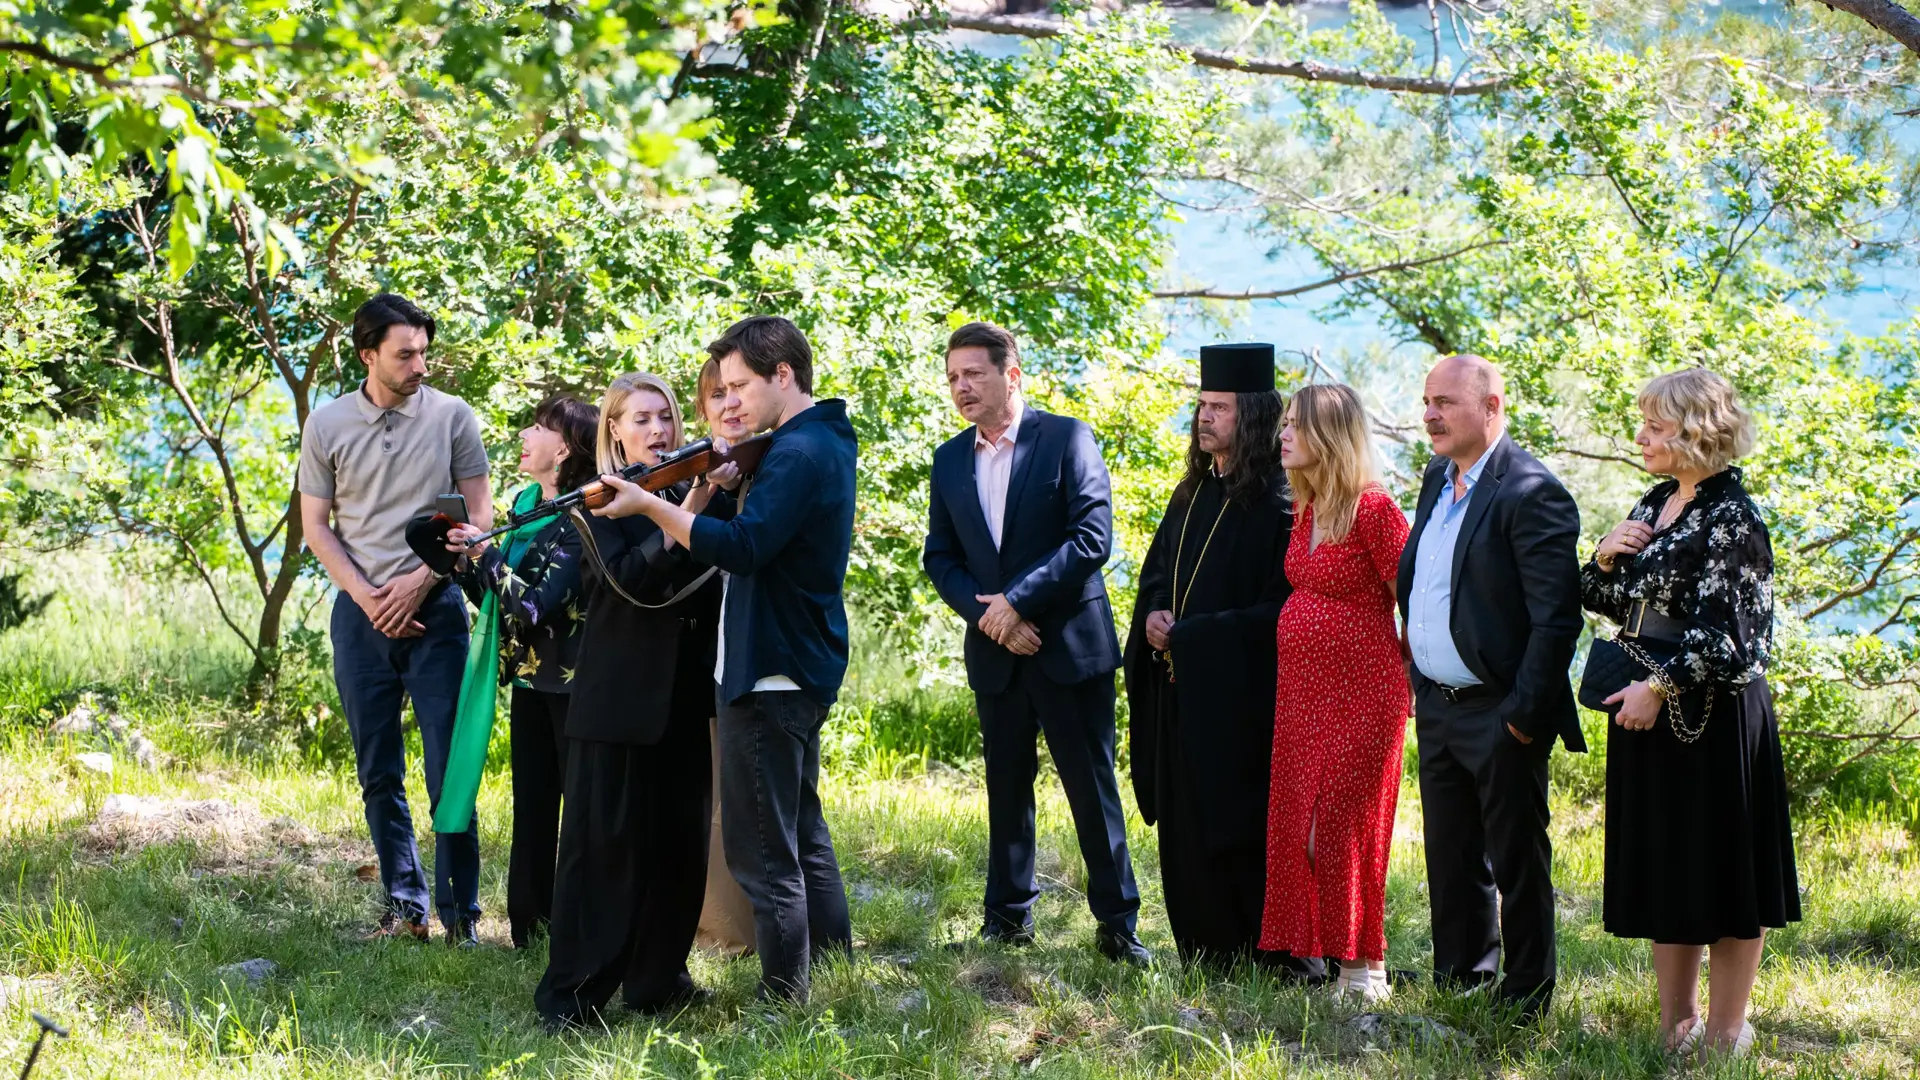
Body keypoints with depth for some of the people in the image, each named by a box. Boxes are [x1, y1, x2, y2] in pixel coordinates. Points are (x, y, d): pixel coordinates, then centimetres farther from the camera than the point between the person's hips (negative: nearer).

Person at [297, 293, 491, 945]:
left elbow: (479, 515, 3)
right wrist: (368, 598, -5)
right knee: (379, 773, 6)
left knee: (449, 769, -6)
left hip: (434, 607, -2)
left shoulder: (452, 417, 1)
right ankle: (405, 907, 14)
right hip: (361, 613, 2)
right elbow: (316, 527, 8)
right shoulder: (327, 425, 5)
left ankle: (461, 912, -1)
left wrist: (420, 580, -8)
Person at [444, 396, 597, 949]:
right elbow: (498, 599, 15)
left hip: (574, 683, -9)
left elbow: (534, 605, -24)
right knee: (531, 814, 13)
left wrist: (484, 553, -16)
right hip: (530, 677, 9)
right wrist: (462, 561, 1)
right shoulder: (526, 503, 9)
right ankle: (529, 932, 21)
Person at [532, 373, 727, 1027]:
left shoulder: (691, 490, 11)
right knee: (607, 839, -3)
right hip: (621, 695, -5)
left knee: (679, 842, 8)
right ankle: (571, 992, 2)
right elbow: (627, 576, -19)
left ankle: (657, 978, 18)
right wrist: (686, 514, -29)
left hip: (684, 695, 5)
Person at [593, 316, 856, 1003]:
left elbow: (743, 546, -29)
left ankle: (786, 1005, -2)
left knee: (762, 854, -6)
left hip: (770, 676, -11)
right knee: (803, 833, 22)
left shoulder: (798, 453, -18)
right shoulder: (824, 440, 15)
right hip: (806, 668, 11)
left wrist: (650, 504, -28)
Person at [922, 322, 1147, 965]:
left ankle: (1116, 922, 5)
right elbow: (940, 557, 9)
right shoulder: (950, 460, 10)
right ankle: (1008, 914, 20)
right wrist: (985, 613, -9)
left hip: (1070, 645, -4)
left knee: (1092, 787, -1)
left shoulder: (1067, 439, -6)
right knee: (1006, 786, 11)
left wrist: (1017, 599, -17)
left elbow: (1093, 538, -13)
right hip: (995, 653, 5)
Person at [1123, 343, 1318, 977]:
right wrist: (1154, 617, -1)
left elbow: (1279, 612, -17)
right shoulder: (1193, 496, 13)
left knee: (1240, 836, -3)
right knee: (1186, 834, 10)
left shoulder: (1278, 506, -13)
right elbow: (1155, 573, 21)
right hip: (1180, 697, 8)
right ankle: (1206, 964, 19)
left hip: (1239, 700, -8)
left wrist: (1189, 635, -17)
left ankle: (1281, 968, 7)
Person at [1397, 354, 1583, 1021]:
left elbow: (1557, 617, -20)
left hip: (1498, 715, -8)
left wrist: (1525, 714, -21)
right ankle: (1458, 985, 28)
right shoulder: (1438, 479, 10)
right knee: (1451, 860, 17)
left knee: (1517, 862, 4)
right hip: (1437, 707, 8)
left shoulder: (1531, 494, -17)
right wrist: (1419, 684, 15)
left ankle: (1526, 1002, 14)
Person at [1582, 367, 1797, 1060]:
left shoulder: (1731, 518, -14)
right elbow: (1606, 602, 17)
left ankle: (1726, 1033, 10)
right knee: (1661, 870, 13)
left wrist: (1661, 687, -18)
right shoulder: (1655, 505, 11)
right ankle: (1676, 1025, 22)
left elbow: (1726, 635, -19)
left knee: (1722, 872, 1)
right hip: (1650, 714, 8)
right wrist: (1605, 558, -2)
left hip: (1712, 714, -8)